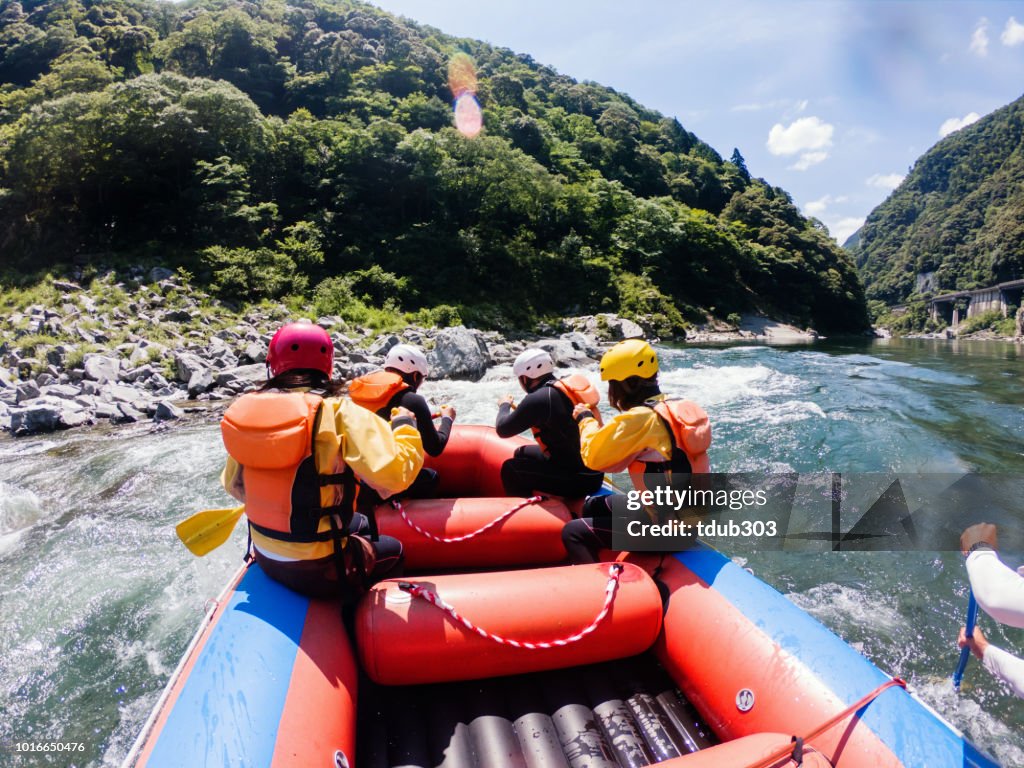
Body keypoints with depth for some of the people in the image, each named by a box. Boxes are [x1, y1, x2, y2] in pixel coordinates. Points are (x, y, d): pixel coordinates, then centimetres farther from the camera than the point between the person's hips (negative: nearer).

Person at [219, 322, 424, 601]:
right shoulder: (340, 413, -22)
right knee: (393, 551, 21)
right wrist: (404, 425, -12)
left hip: (266, 559, 6)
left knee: (359, 524, 31)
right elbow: (393, 474, -30)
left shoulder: (245, 409, -4)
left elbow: (234, 486, 7)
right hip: (319, 571, -6)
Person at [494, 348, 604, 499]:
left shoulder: (539, 398, -20)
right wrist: (518, 409, 19)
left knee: (510, 469, 2)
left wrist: (504, 405, 9)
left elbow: (503, 429, -10)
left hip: (577, 479, -9)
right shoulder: (566, 388, 5)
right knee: (522, 454, 22)